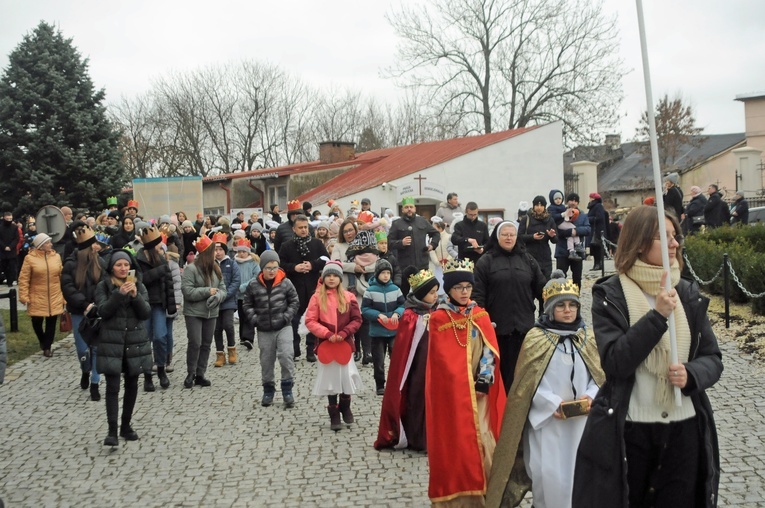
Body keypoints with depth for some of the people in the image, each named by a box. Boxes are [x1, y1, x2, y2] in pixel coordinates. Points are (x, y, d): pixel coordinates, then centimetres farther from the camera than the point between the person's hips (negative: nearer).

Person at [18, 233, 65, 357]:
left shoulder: (56, 256, 3)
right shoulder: (30, 258, -8)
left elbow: (62, 276, 7)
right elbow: (23, 279, -6)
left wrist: (64, 294, 6)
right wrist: (24, 296, -10)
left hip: (54, 298, 2)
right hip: (37, 298, -2)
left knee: (51, 322, 5)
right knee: (37, 321, 6)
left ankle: (47, 346, 17)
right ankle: (42, 341, 34)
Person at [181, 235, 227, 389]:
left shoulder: (216, 269, 9)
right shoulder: (191, 269, -11)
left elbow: (222, 288, 8)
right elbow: (187, 291, -18)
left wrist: (217, 296, -15)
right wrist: (208, 291, -17)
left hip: (211, 312, 6)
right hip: (194, 313, -6)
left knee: (206, 344, 7)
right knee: (195, 343, -9)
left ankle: (200, 374, 15)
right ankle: (191, 374, 7)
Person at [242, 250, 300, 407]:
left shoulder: (285, 283, -5)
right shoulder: (253, 285, -3)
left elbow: (295, 302, 3)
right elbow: (247, 305, 6)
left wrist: (286, 317, -8)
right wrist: (255, 320, -5)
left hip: (283, 327, -2)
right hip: (264, 330, 2)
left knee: (286, 355, -16)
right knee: (266, 361, 10)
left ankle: (287, 389, -2)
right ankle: (268, 390, 26)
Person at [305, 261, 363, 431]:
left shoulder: (348, 297, -1)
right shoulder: (317, 297, -4)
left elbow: (357, 320, 1)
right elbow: (310, 321, -6)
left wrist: (343, 333, -12)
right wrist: (327, 334, -15)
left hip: (344, 344, 1)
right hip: (325, 345, -1)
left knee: (346, 376, 6)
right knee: (330, 378, 8)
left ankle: (345, 407, 31)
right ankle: (334, 414, 18)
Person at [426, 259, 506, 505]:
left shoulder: (481, 315, 8)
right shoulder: (438, 319, -3)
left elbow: (490, 350, 1)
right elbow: (443, 359, -6)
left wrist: (483, 381, -11)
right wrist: (464, 386, -9)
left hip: (480, 389, 3)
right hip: (451, 391, -3)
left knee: (483, 437, 0)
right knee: (457, 440, 0)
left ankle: (484, 490, 11)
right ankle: (458, 492, 10)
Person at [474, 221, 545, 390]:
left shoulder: (527, 260, 10)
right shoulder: (486, 262, 1)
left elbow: (541, 288, 9)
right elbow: (478, 294, -4)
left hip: (524, 324, 3)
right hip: (498, 324, -3)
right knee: (502, 366, 3)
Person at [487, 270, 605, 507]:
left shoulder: (588, 338, 8)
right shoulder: (536, 338, -1)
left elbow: (600, 376, 9)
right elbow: (526, 384, -4)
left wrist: (590, 396, -11)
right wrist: (553, 404, -15)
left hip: (582, 419, 3)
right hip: (546, 420, -2)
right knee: (549, 477, -3)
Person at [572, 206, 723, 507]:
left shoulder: (689, 294, 5)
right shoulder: (610, 295, -8)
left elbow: (713, 359, 6)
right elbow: (615, 361, -18)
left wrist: (691, 374, -16)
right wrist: (658, 316, -22)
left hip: (685, 429, 4)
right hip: (627, 432, -3)